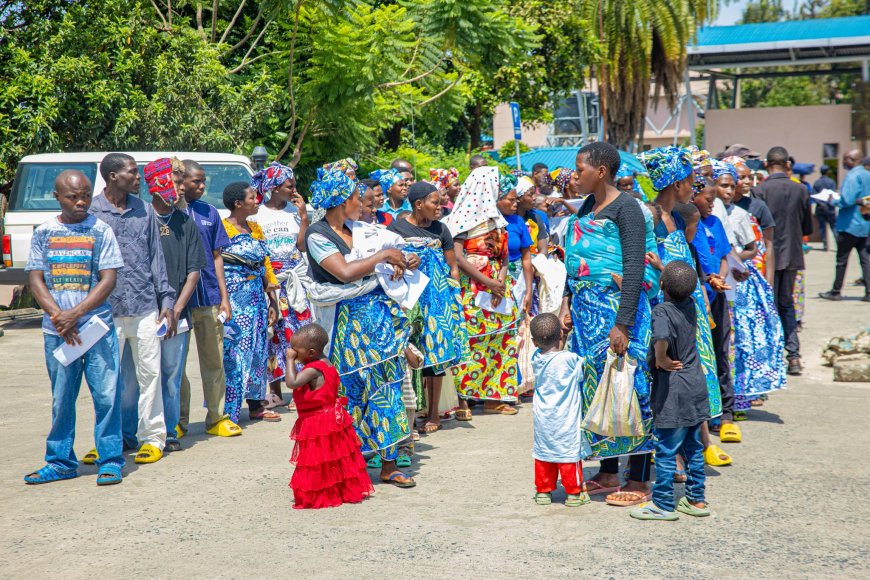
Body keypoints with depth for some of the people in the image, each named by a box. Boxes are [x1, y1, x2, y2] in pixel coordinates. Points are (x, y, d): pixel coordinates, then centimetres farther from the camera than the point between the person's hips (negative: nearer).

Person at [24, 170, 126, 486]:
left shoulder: (100, 230, 2)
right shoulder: (44, 233, 8)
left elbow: (108, 279, -4)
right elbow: (35, 279, 4)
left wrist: (75, 313, -14)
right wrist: (58, 316, -10)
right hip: (56, 330, 2)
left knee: (106, 394, -3)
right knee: (61, 398, 8)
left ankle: (110, 461, 6)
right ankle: (60, 462, 19)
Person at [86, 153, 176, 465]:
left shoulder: (143, 211, 9)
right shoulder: (91, 213, -1)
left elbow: (156, 256, 12)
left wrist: (167, 300, 7)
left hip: (145, 307, 2)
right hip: (107, 310, -2)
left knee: (150, 373, 5)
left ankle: (152, 437, 14)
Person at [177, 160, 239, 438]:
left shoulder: (209, 213, 11)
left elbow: (216, 257, 13)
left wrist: (224, 297, 9)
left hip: (209, 299, 4)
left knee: (214, 361, 7)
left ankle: (217, 417, 15)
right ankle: (178, 422, 14)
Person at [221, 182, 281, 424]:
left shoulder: (255, 228, 14)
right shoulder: (222, 229, -8)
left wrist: (272, 300, 16)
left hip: (257, 299, 7)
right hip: (234, 299, -7)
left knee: (257, 351, 11)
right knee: (233, 352, -8)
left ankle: (256, 405, 21)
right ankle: (227, 412, -4)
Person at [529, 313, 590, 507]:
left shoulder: (536, 359, -5)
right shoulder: (570, 359, -17)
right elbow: (583, 371, -2)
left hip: (542, 419, 4)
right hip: (566, 419, -4)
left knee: (543, 451, 15)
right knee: (570, 452, 7)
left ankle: (543, 491, 22)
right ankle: (573, 493, 14)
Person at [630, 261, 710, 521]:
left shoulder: (661, 311, -19)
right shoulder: (690, 304, 2)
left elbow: (662, 339, -39)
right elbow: (682, 286, 24)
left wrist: (661, 359, -21)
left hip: (673, 391, -7)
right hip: (696, 385, 7)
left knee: (666, 450, 2)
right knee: (693, 447, 16)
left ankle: (663, 505, 9)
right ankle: (696, 499, 24)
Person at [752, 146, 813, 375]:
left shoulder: (760, 190, -13)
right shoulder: (801, 190, -1)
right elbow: (808, 228, 7)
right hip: (792, 255, 4)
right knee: (786, 303, 16)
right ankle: (793, 355, 9)